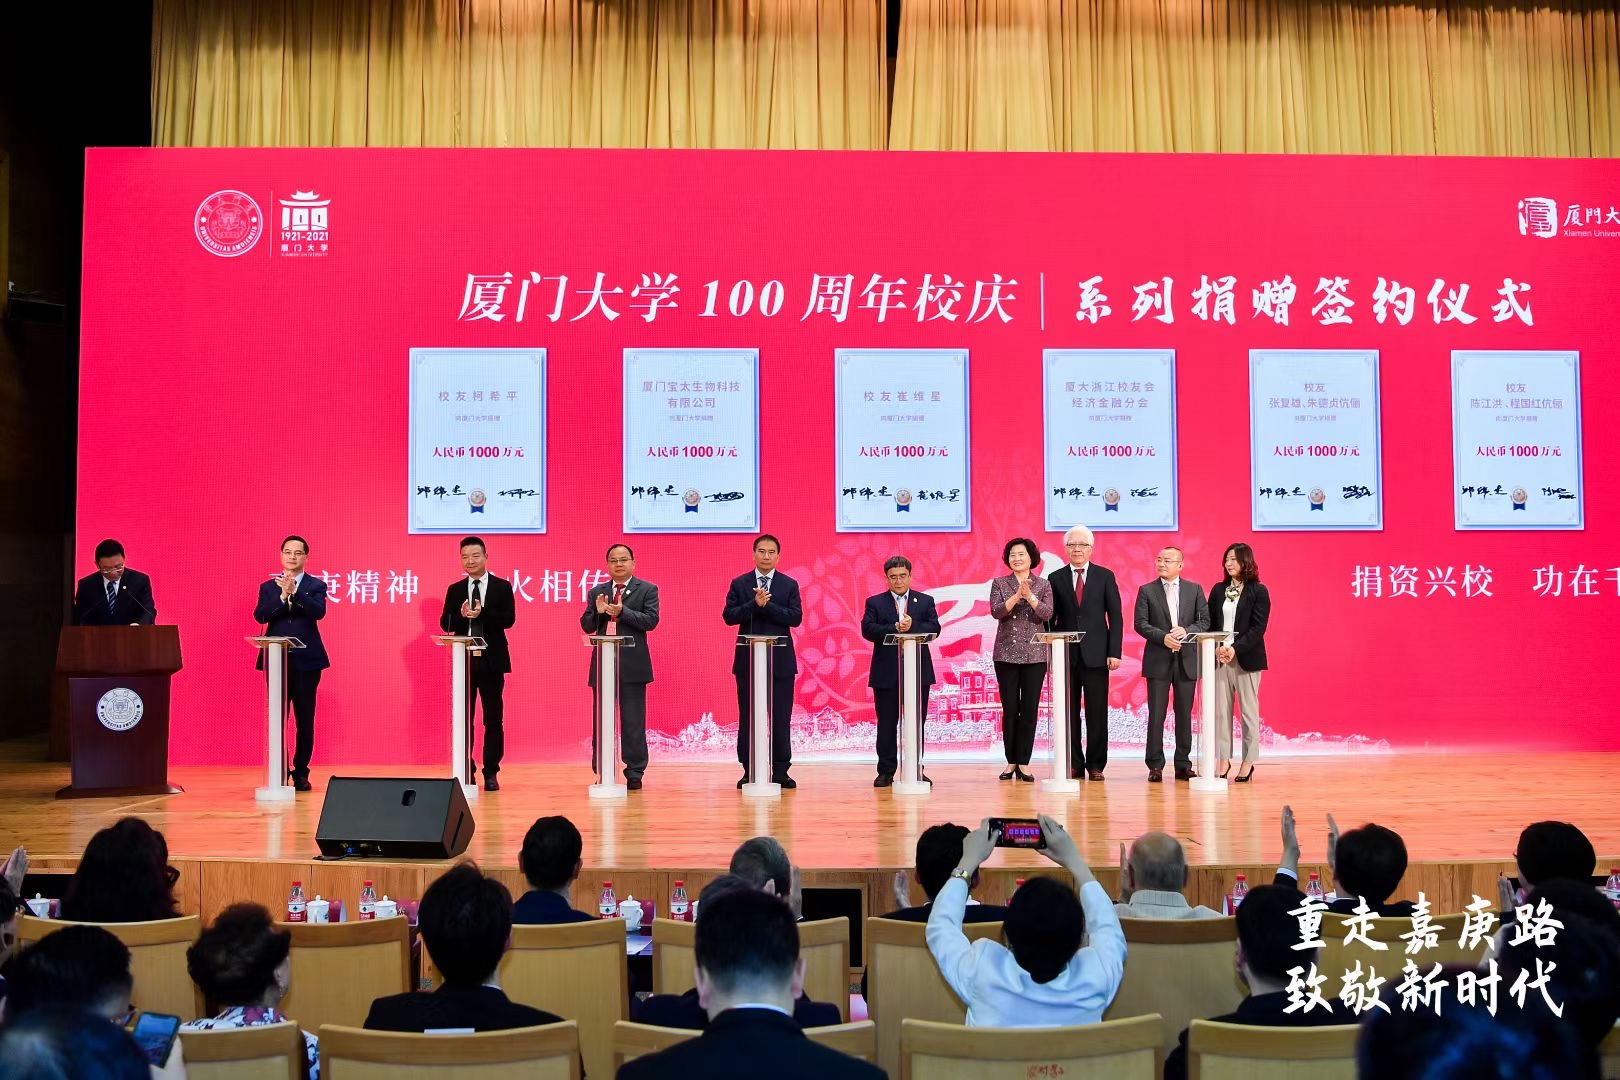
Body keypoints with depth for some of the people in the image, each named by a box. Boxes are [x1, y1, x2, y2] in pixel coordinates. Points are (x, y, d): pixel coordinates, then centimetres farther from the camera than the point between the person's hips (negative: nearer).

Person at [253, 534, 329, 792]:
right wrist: (282, 595, -18)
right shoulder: (269, 587, 10)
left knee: (305, 720, 2)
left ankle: (301, 773, 11)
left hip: (306, 660, -1)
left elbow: (319, 612, -13)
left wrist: (294, 592, -23)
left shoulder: (316, 585, 5)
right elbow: (260, 616, -6)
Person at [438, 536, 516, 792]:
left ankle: (491, 773, 8)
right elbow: (445, 624, 3)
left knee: (493, 719, 1)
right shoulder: (455, 590, 9)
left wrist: (481, 613, -22)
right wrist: (461, 615, -17)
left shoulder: (502, 586, 2)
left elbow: (509, 619, -9)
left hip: (491, 660, -2)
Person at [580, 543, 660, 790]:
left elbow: (651, 621, -9)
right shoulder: (596, 592, 13)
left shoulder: (647, 590, 3)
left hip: (632, 665, -3)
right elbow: (586, 626, 9)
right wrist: (598, 612, -11)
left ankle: (634, 774, 6)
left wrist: (622, 611, -18)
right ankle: (602, 774, 15)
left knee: (633, 722, -1)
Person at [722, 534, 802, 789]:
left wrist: (767, 605, -16)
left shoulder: (789, 585, 5)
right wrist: (755, 604, -18)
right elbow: (729, 616, -5)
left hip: (780, 660, 0)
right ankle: (749, 771, 10)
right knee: (747, 717, 3)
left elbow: (796, 617, -7)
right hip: (748, 659, 0)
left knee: (781, 717, 1)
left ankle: (780, 771, 8)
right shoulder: (739, 584, 6)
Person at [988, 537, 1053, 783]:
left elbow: (1047, 613, -8)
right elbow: (996, 611, -9)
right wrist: (1017, 595, -21)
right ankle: (1011, 762, 11)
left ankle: (1023, 763, 6)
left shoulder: (1043, 585, 5)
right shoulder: (999, 584, 5)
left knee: (1030, 709, 0)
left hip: (1035, 654, 0)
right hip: (1006, 654, 0)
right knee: (1010, 709, 2)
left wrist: (1029, 596, -22)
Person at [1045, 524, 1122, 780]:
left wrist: (1115, 652, -5)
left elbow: (1115, 617, 3)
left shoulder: (1105, 576, 6)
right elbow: (1049, 619, 7)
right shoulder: (1056, 578, 7)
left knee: (1097, 713, 1)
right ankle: (1074, 764, 11)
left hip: (1096, 654, -1)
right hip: (1066, 655, 1)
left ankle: (1096, 765, 9)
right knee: (1069, 713, 3)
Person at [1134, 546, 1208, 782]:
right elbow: (1140, 624, -2)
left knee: (1184, 713, 6)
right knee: (1156, 714, -1)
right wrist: (1163, 637, -16)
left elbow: (1204, 620, 4)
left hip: (1187, 659, 1)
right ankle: (1155, 766, 4)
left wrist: (1186, 630, -14)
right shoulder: (1146, 591, 5)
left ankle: (1183, 765, 13)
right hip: (1158, 660, -1)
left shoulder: (1194, 589, 9)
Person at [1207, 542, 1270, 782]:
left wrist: (1235, 648, -18)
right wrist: (1217, 648, -9)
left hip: (1246, 658, -4)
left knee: (1248, 711, 2)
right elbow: (1210, 623, 9)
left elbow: (1258, 627, -9)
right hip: (1220, 657, 4)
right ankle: (1223, 761, 7)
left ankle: (1248, 762, 8)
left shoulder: (1258, 591, -2)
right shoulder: (1218, 590, 11)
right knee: (1221, 710, 2)